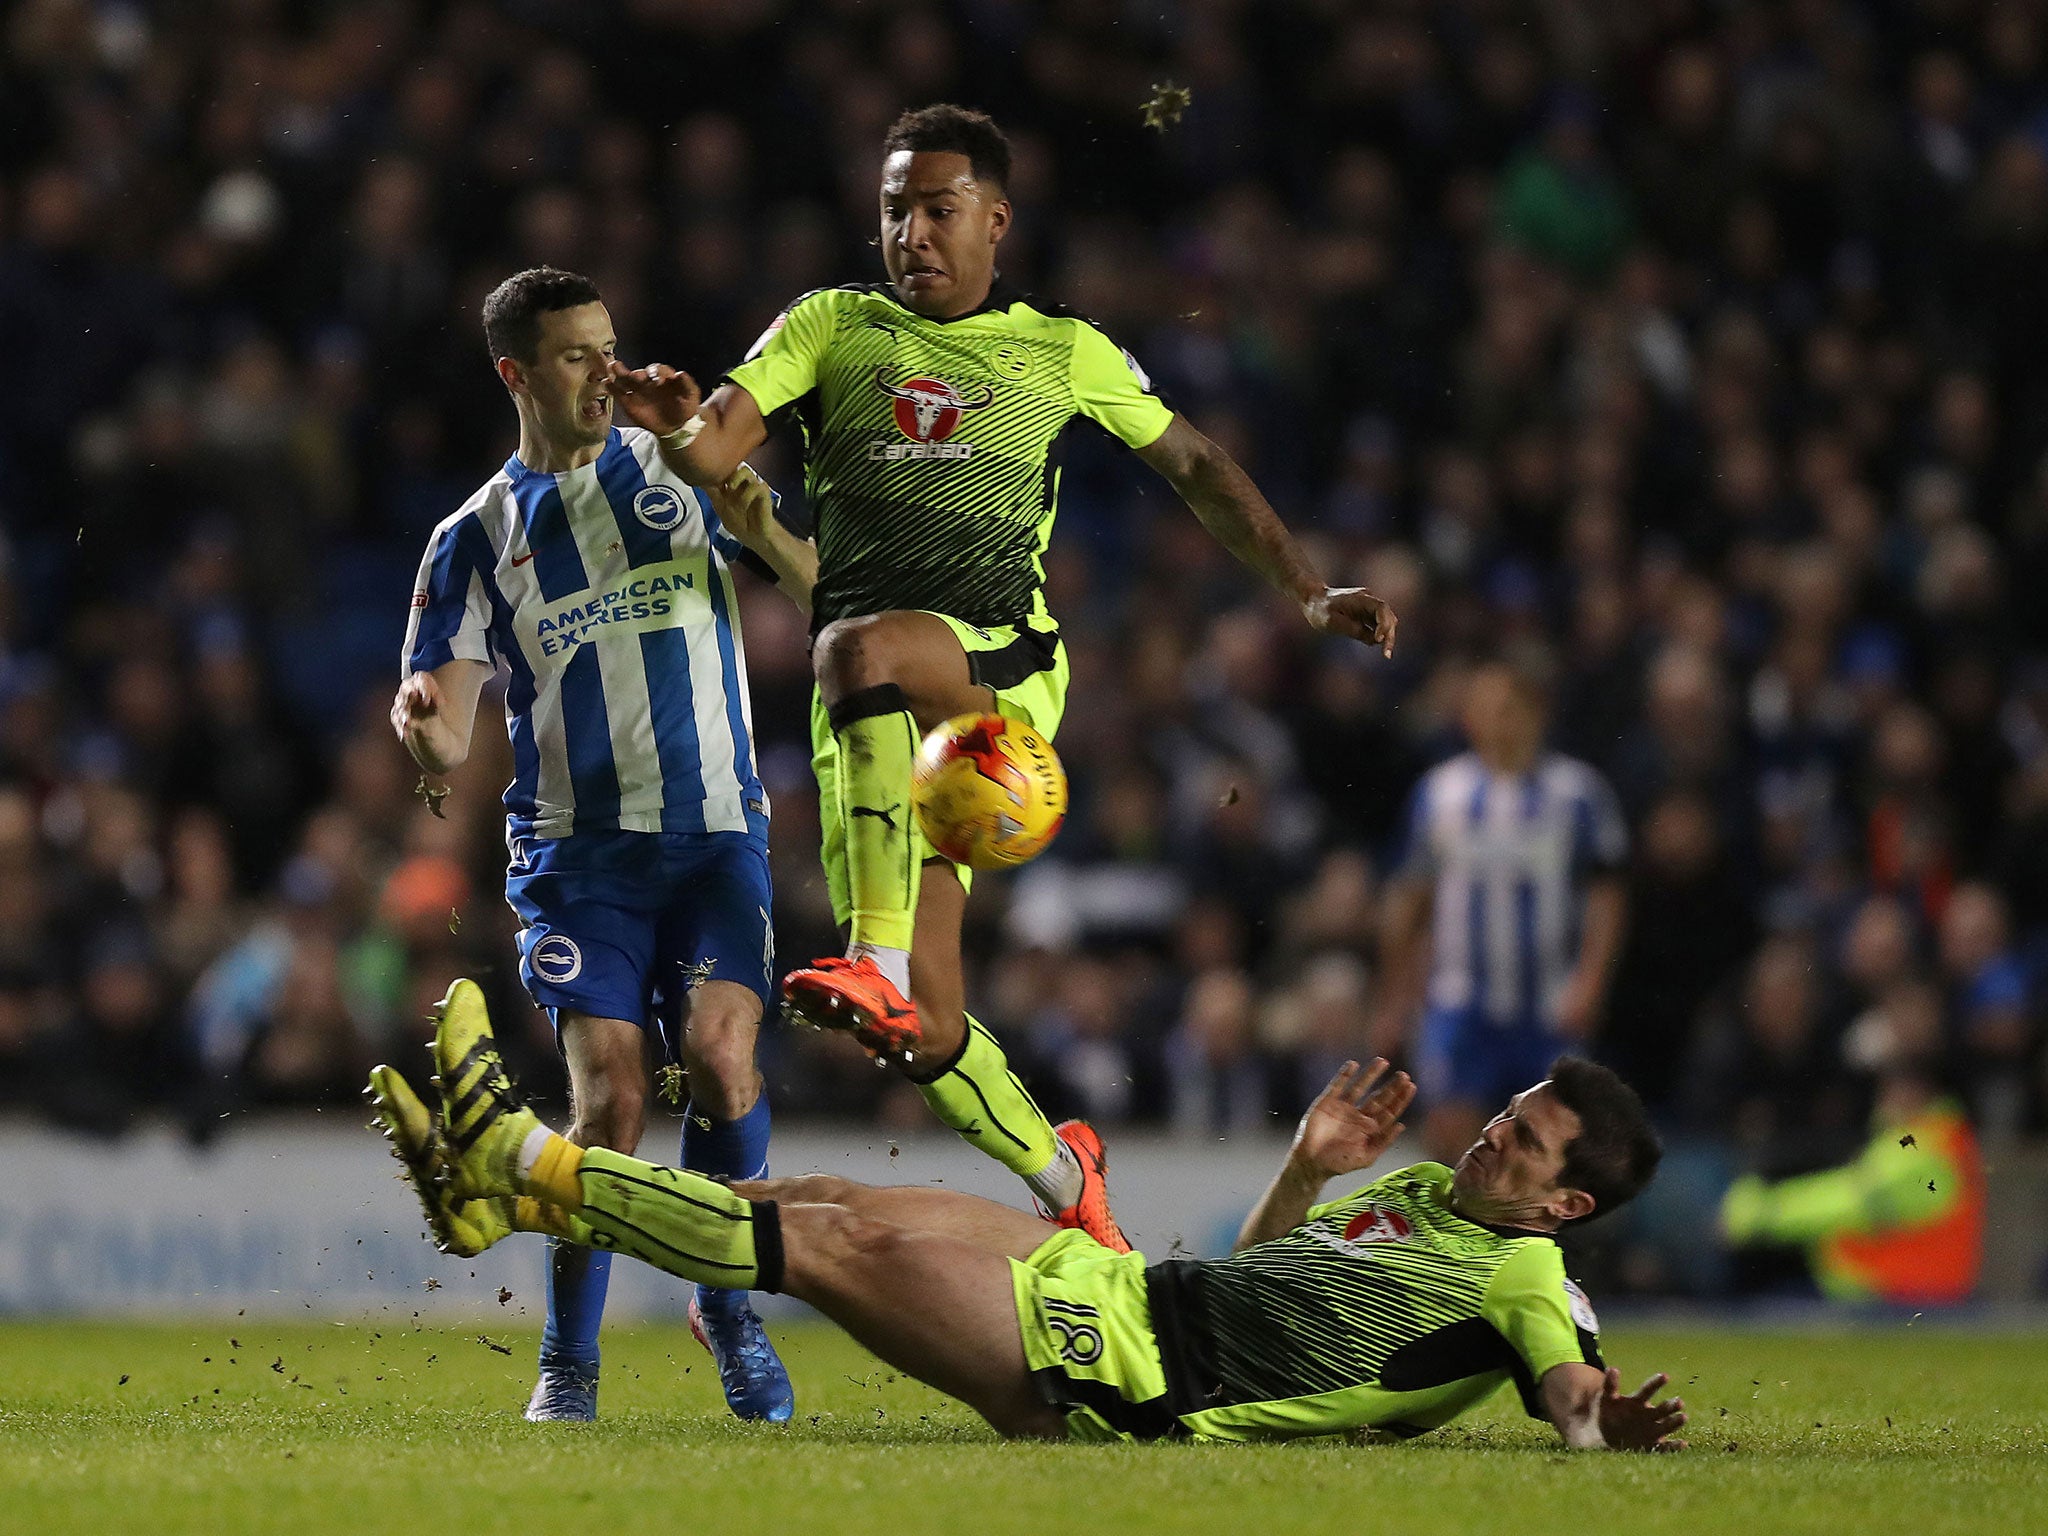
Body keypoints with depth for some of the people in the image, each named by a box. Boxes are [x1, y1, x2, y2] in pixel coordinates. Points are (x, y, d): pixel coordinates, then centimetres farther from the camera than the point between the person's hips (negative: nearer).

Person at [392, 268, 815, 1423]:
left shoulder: (683, 472, 8)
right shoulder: (477, 538, 7)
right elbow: (446, 741, 1)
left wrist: (765, 533, -15)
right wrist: (421, 722, -24)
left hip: (717, 834, 1)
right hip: (577, 847, 0)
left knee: (721, 1053, -20)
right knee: (611, 1091, -14)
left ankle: (728, 1304, 2)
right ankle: (570, 1362, 1)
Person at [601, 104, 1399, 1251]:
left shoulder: (1068, 353, 13)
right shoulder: (832, 327, 13)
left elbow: (1194, 463, 23)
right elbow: (716, 453, 1)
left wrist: (1310, 592, 16)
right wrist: (679, 420, -24)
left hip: (1002, 668, -3)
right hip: (873, 719, 3)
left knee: (863, 647, -39)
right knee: (926, 1033, -5)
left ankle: (884, 966, -44)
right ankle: (1062, 1176, 21)